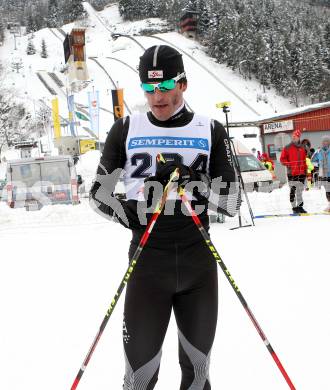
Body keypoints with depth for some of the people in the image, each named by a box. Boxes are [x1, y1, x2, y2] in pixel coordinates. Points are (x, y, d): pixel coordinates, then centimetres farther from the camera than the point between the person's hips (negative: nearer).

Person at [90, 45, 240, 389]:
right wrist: (128, 213, -13)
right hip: (148, 262, -1)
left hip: (200, 264, 1)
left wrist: (198, 182, -17)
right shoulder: (126, 130, 3)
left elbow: (232, 203, 2)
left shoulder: (211, 131, 4)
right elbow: (98, 192, 8)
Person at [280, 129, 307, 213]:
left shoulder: (302, 148, 12)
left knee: (300, 190, 10)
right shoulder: (287, 148, -1)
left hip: (301, 173, 4)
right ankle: (294, 207, 2)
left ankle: (300, 206, 19)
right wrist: (288, 164, -15)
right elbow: (282, 159, -2)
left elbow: (304, 160, 18)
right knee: (293, 190, -4)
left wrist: (305, 170, 14)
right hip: (292, 173, -4)